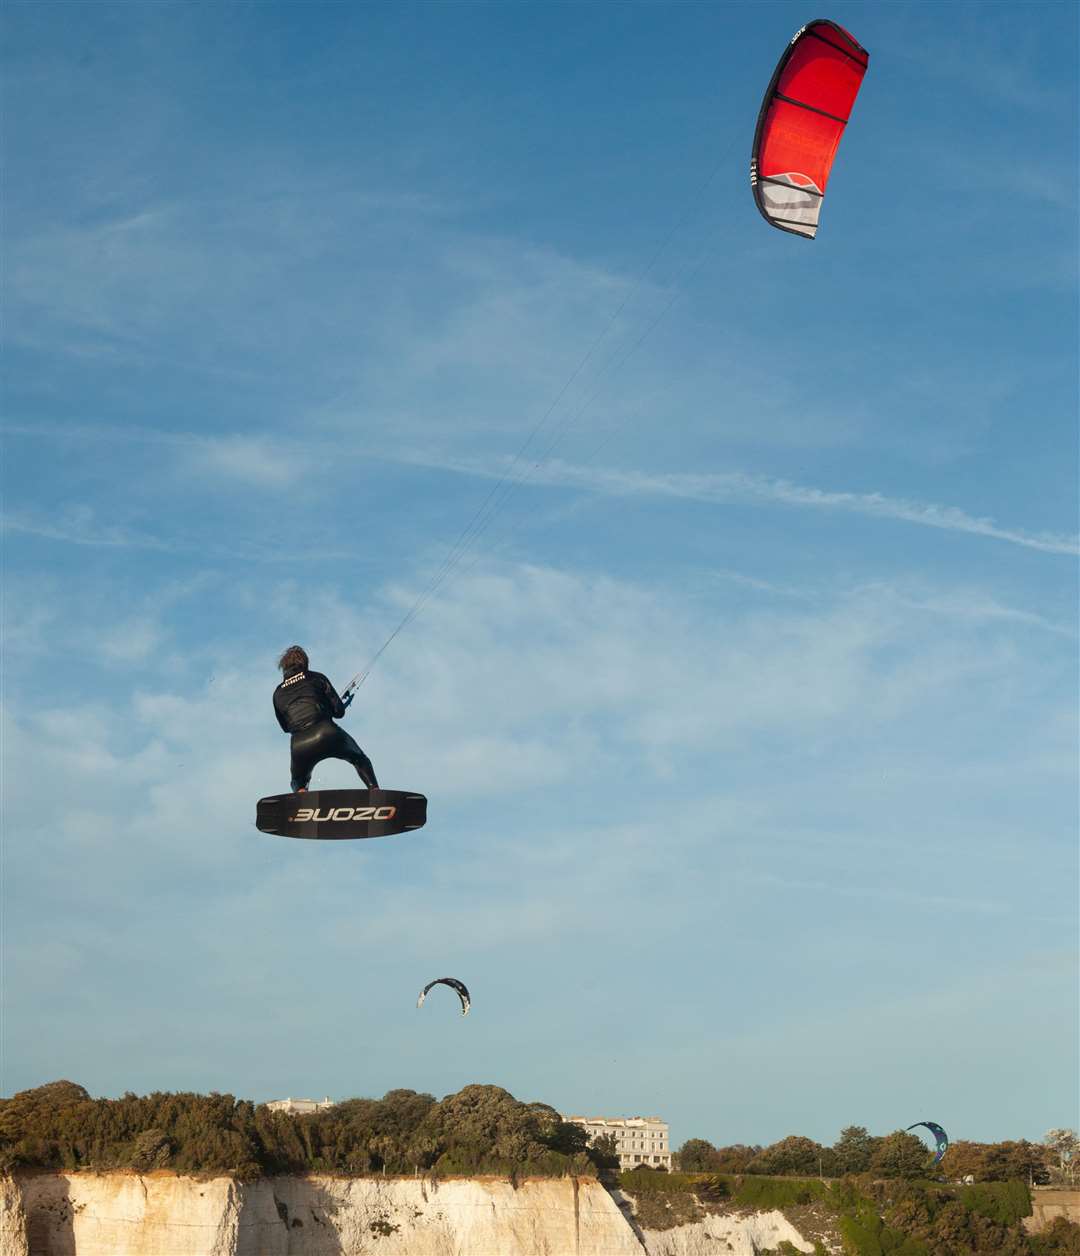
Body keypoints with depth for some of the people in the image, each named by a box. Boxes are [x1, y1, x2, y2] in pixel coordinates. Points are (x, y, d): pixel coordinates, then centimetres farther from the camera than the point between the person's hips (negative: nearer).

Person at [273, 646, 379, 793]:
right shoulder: (316, 678, 12)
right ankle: (375, 791, -1)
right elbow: (339, 711, 8)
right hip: (327, 733, -2)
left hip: (299, 745, 2)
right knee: (360, 759, 23)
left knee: (298, 782, 29)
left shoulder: (278, 693, 19)